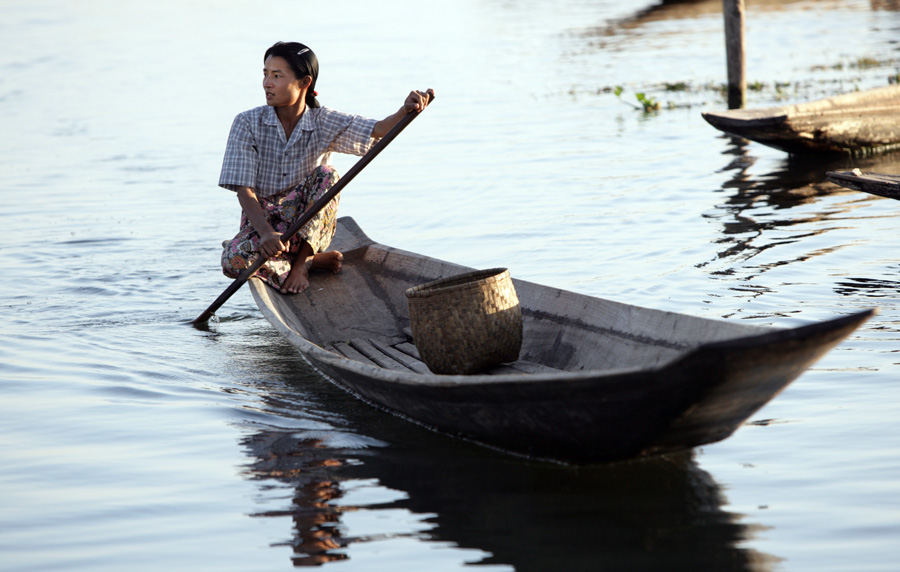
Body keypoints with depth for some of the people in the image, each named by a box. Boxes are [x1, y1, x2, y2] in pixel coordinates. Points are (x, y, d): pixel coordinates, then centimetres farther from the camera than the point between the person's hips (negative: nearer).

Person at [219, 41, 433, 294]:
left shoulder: (323, 122, -5)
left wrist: (406, 111, -44)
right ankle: (313, 261, -10)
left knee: (325, 176, -28)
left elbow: (377, 131, -20)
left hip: (309, 227, 1)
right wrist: (266, 233, -35)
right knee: (233, 261, -33)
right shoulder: (247, 124, -8)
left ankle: (301, 262, -16)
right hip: (261, 223, -1)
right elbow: (244, 191, -16)